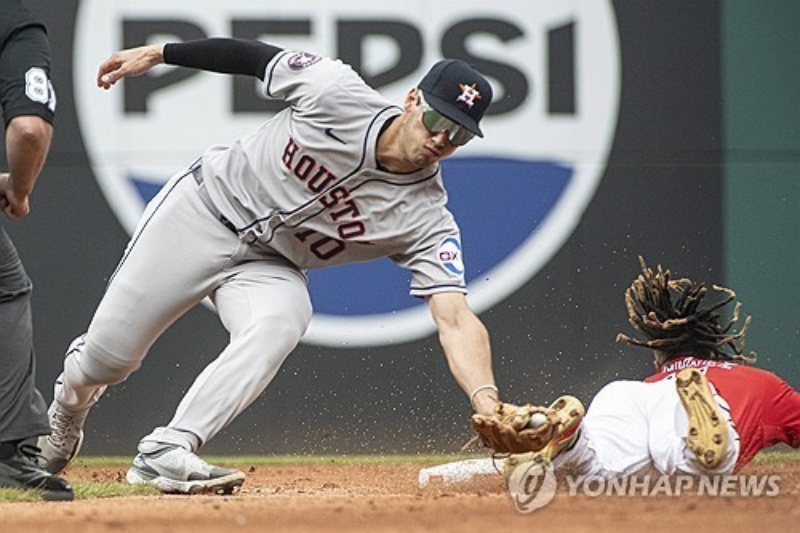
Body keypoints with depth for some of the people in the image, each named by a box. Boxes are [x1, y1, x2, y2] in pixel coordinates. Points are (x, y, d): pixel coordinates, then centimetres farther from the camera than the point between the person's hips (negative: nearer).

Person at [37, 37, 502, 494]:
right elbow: (253, 57, -8)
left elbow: (455, 318, -30)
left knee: (280, 323, -34)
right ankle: (70, 404, 42)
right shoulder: (336, 93, -23)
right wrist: (157, 54, -3)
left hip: (271, 268, 1)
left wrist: (486, 399, -46)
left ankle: (165, 453, -30)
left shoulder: (427, 219, -21)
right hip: (207, 206, -1)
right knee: (109, 355, 4)